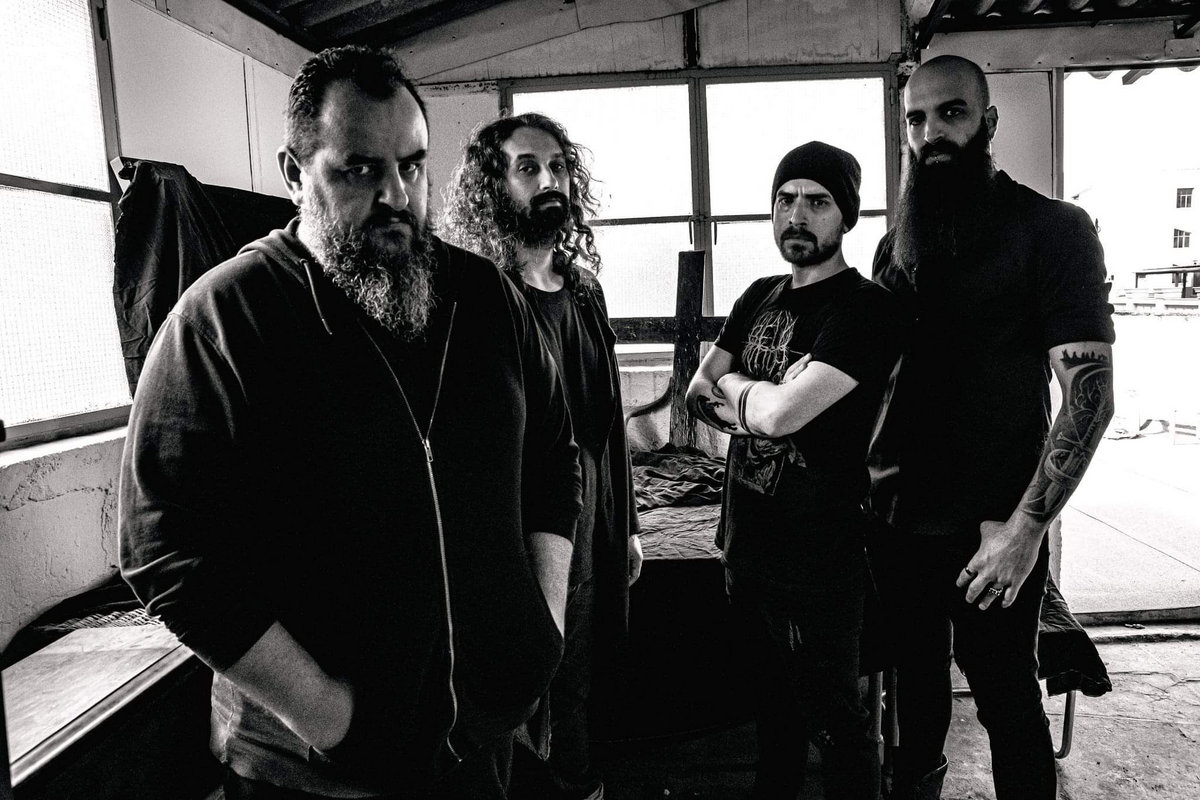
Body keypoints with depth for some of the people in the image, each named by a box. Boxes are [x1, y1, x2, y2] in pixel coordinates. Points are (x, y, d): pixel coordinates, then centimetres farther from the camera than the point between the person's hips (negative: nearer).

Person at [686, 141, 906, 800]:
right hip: (745, 546, 7)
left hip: (818, 564, -7)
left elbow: (779, 413, -26)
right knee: (772, 698, 26)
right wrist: (761, 401, -13)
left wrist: (733, 385, -6)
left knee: (833, 716, 11)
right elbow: (698, 394, 5)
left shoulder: (866, 310, -16)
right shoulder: (759, 297, 9)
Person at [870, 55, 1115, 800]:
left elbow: (1090, 393, -14)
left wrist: (1025, 526, -19)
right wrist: (870, 463, 0)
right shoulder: (899, 242, 6)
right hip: (900, 517, 5)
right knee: (916, 672, 21)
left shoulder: (1051, 228, -9)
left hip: (991, 530, -5)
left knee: (1006, 696, 11)